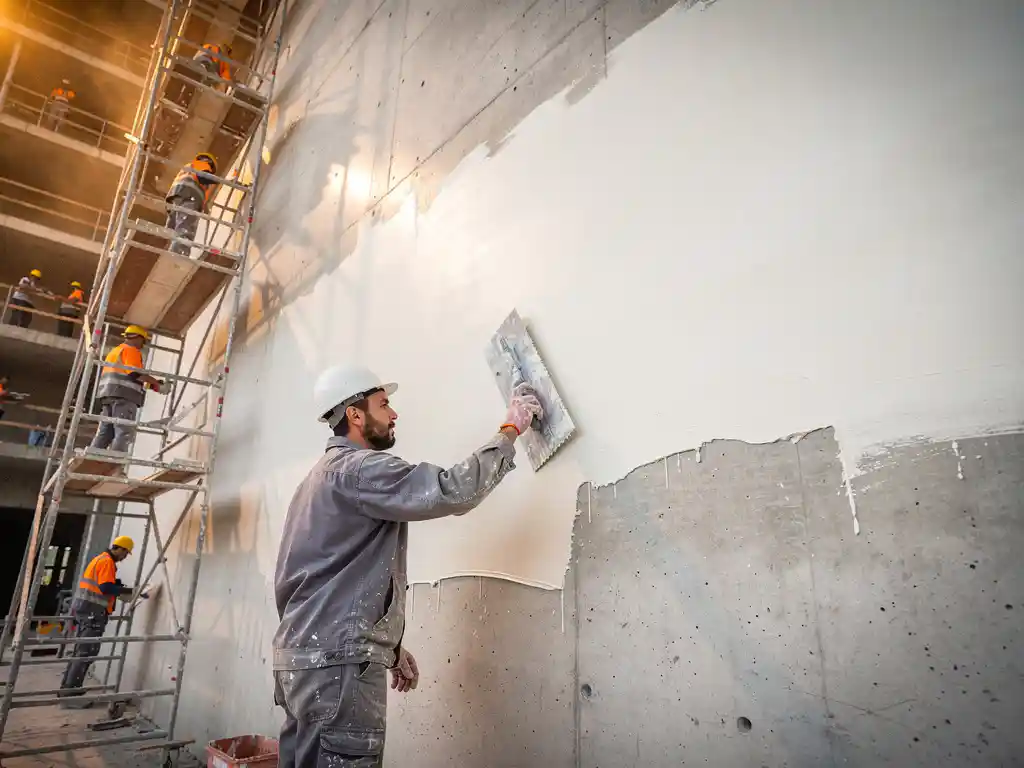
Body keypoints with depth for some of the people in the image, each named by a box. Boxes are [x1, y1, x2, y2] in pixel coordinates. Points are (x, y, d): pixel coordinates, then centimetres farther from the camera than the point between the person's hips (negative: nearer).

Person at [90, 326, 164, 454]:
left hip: (109, 393, 9)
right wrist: (154, 382, -4)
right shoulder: (131, 350, 1)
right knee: (125, 432, -14)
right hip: (123, 395, -9)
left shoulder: (115, 351, 31)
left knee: (105, 431, 6)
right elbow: (134, 373, -15)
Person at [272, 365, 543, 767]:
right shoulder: (358, 468, -13)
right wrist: (510, 431, -12)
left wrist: (388, 646, 20)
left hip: (306, 656, 10)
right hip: (336, 661, -10)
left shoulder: (326, 473, 20)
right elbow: (453, 490, -25)